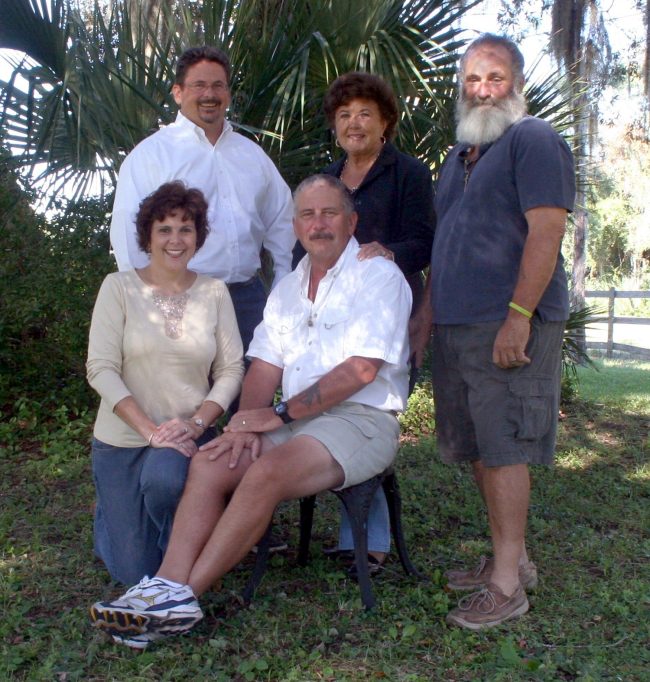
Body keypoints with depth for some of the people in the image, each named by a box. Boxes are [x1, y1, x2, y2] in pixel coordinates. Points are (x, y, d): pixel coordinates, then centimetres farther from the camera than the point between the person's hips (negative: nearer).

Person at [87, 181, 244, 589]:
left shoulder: (214, 292, 1)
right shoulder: (120, 287, -5)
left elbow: (231, 370, -2)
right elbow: (101, 369, -11)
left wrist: (196, 423, -18)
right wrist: (150, 430, -20)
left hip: (189, 436, 1)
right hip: (123, 439, 0)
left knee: (164, 478, -35)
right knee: (133, 570, -1)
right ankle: (113, 515, 36)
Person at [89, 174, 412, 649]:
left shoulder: (378, 276, -5)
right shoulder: (288, 289, 19)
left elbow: (360, 370, -16)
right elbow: (265, 366, 12)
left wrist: (281, 414, -15)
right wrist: (249, 423, -8)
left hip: (361, 420, -7)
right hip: (296, 419, 7)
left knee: (266, 471, -30)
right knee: (209, 462, -16)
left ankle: (185, 594, -23)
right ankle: (169, 586, -23)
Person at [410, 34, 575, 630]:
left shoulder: (534, 140, -6)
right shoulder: (460, 155, 21)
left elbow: (546, 232, -16)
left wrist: (518, 317, -22)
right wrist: (428, 307, 17)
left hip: (508, 326, -8)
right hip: (457, 325, 9)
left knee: (502, 449, -6)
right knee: (479, 448, 12)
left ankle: (507, 586, 4)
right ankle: (511, 559, 26)